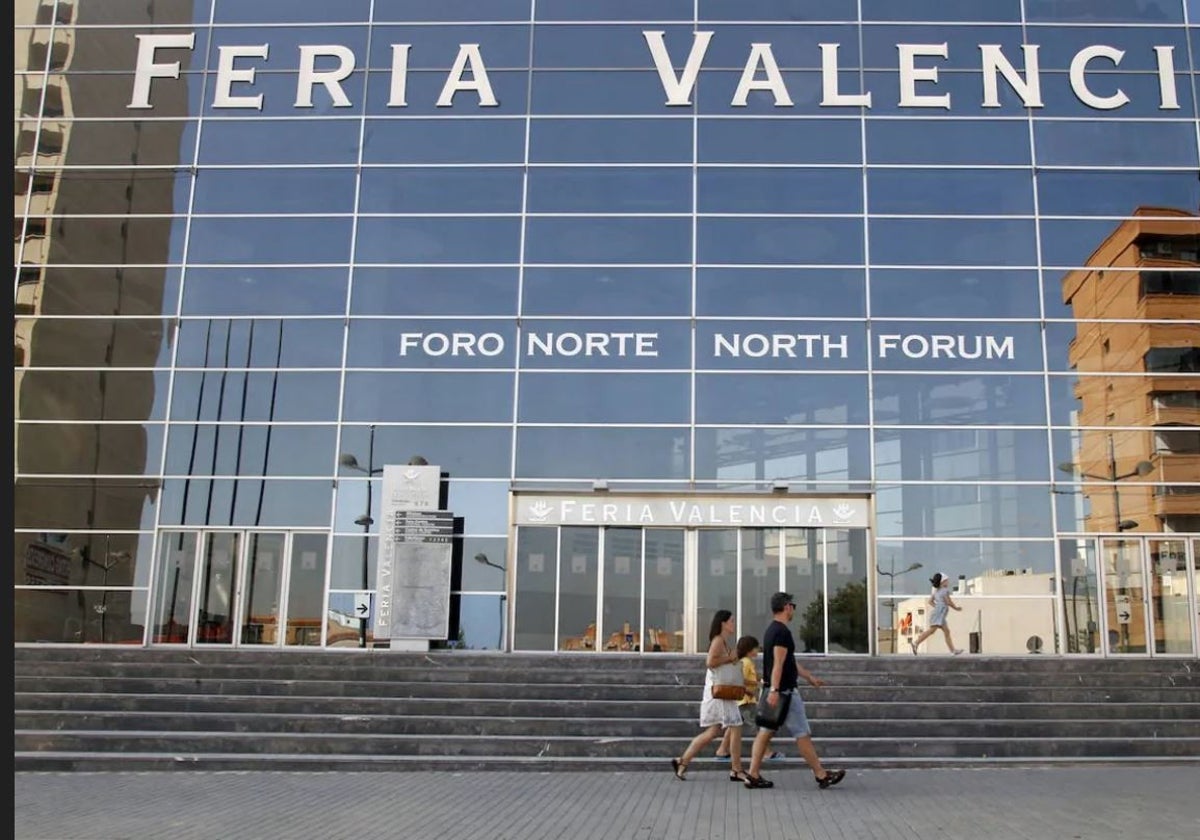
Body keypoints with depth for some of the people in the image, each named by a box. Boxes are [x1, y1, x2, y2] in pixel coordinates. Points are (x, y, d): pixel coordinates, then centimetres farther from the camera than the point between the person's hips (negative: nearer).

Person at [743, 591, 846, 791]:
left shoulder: (771, 630, 15)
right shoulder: (782, 632, -16)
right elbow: (778, 663, -24)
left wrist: (810, 677, 30)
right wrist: (774, 690, -29)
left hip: (774, 691, 10)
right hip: (784, 691, -10)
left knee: (766, 731, 8)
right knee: (802, 734, 0)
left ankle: (753, 776, 6)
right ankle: (822, 775, 9)